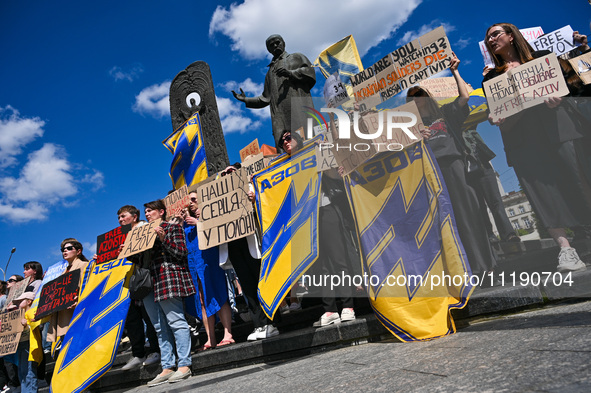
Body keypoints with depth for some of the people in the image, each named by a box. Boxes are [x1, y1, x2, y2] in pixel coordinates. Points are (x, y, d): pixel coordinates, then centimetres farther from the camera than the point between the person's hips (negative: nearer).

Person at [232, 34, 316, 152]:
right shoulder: (270, 72, 36)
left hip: (298, 106, -3)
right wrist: (246, 100, 23)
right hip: (279, 114, 4)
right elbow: (265, 98, 33)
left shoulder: (296, 58, 24)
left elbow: (309, 71, 5)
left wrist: (291, 73, -10)